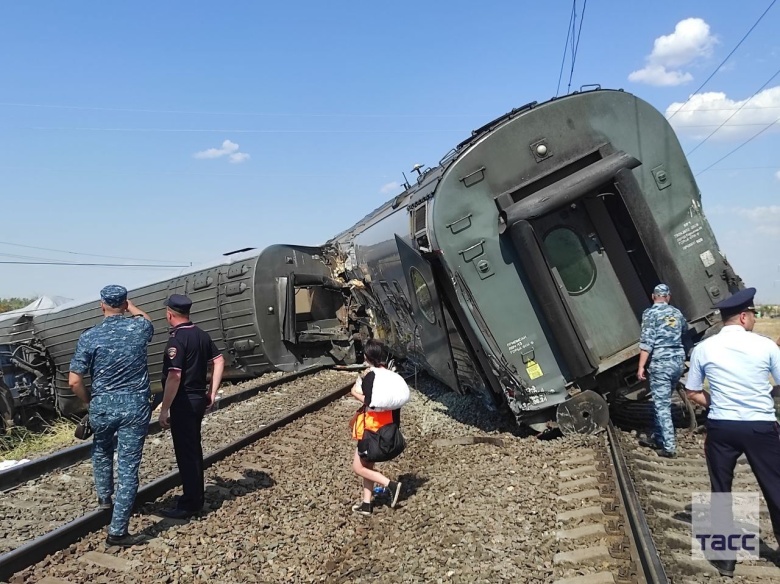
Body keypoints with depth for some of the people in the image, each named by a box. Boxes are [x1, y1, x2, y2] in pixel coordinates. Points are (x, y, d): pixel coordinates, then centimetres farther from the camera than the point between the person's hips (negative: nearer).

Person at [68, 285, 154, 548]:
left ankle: (104, 497, 47)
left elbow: (74, 381, -7)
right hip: (135, 407, -1)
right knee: (128, 469, 4)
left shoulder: (89, 337, -8)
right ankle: (117, 531, 7)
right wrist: (129, 305, 36)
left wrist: (89, 401, 10)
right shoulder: (139, 328, -4)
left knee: (101, 451, 33)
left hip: (102, 406, 1)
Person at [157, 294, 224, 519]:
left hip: (183, 402, -8)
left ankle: (189, 505, 10)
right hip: (199, 398, 9)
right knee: (194, 449, 18)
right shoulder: (202, 335, 7)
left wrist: (164, 410, -20)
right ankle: (196, 498, 30)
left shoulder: (176, 340, -18)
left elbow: (174, 377, -25)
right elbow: (219, 361, 11)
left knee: (185, 452, 1)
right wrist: (212, 392, 14)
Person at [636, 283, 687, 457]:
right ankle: (658, 438, 27)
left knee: (662, 405, -2)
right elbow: (686, 330, 35)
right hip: (678, 361, 6)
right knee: (662, 402, 18)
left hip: (660, 362, -6)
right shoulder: (677, 313, 14)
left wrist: (641, 366, -13)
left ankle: (669, 447, -2)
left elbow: (647, 342, -13)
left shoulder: (650, 313, -4)